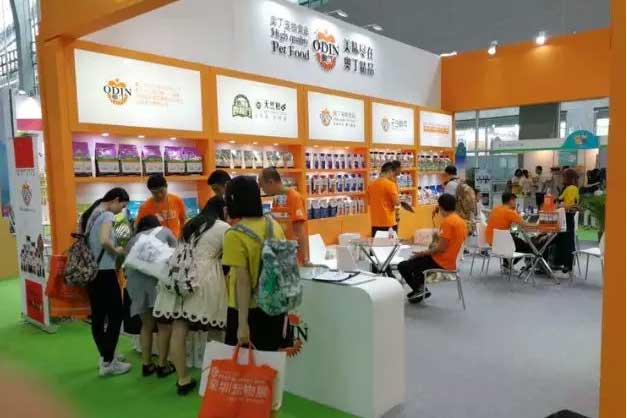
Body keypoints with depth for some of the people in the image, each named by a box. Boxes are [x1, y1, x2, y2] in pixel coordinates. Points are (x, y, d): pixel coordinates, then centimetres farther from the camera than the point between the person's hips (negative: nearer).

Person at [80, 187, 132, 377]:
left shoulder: (89, 214, 13)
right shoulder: (107, 215, -14)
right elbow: (104, 241, -29)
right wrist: (117, 251, -11)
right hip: (104, 272, -9)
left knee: (98, 316, 14)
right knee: (116, 315, 0)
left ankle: (105, 356, 25)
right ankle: (107, 363, 3)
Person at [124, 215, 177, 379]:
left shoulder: (133, 239, 31)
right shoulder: (164, 231, 25)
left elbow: (127, 264, 25)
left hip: (134, 279, 4)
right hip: (157, 276, -4)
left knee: (147, 324, 18)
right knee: (164, 324, 8)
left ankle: (146, 365, 24)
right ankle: (162, 365, 13)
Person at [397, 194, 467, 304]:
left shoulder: (447, 221, -21)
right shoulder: (461, 221, 7)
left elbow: (441, 248, -24)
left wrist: (422, 253, -13)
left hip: (441, 262, -10)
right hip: (450, 261, 10)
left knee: (403, 266, -5)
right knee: (415, 261, 28)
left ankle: (419, 290, 10)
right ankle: (421, 288, 22)